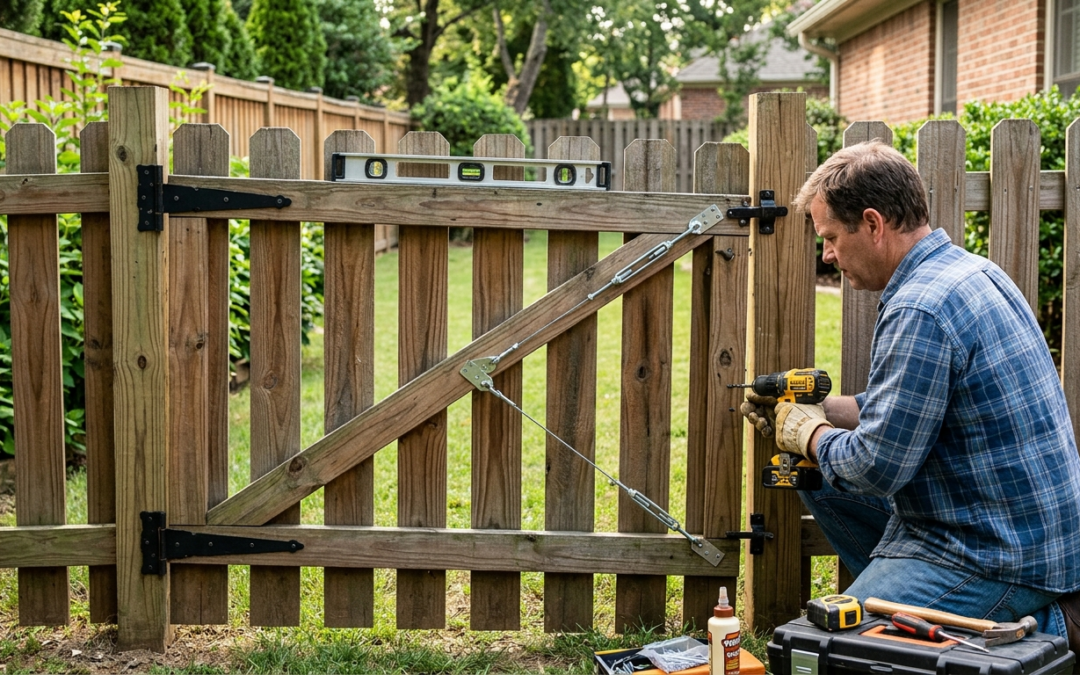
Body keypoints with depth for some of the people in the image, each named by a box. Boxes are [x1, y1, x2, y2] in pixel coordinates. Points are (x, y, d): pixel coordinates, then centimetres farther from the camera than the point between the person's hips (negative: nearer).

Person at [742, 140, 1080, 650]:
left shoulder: (919, 312, -25)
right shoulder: (969, 270, 8)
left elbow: (878, 466, -23)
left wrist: (810, 435, -3)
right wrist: (817, 411, 14)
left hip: (1002, 555, -10)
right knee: (819, 479, 17)